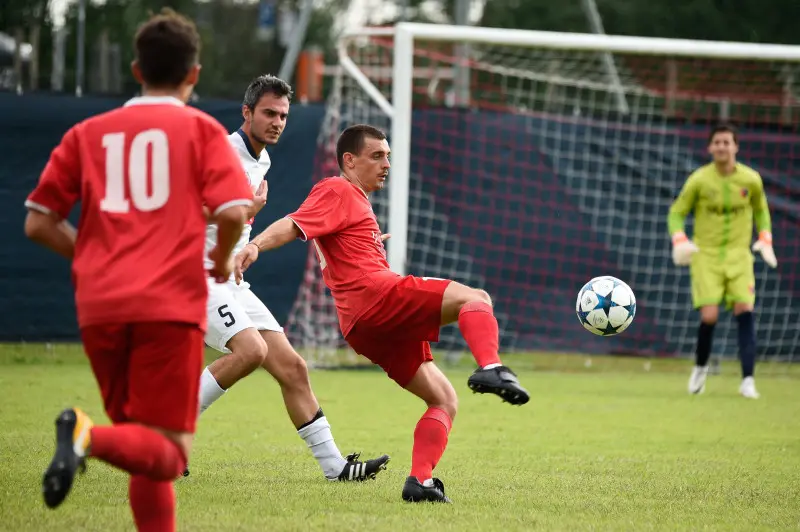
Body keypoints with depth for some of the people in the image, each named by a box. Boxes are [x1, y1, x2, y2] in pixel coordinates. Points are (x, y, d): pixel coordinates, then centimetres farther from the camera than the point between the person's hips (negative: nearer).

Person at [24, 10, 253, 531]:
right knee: (168, 454, -5)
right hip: (170, 306, -4)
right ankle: (91, 436, -32)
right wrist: (223, 259, 12)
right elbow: (234, 211, -8)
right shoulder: (200, 129, 7)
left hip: (99, 310, 4)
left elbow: (38, 223, 12)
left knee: (147, 451, 16)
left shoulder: (88, 133, 16)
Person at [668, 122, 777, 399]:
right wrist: (679, 241, -16)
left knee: (744, 309, -15)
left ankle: (748, 380, -14)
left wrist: (765, 239, 1)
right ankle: (700, 366, 16)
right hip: (705, 254, -2)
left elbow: (761, 210, 17)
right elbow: (676, 213, 2)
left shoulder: (751, 179, -2)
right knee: (709, 315, -13)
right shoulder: (699, 180, -7)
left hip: (739, 255, 2)